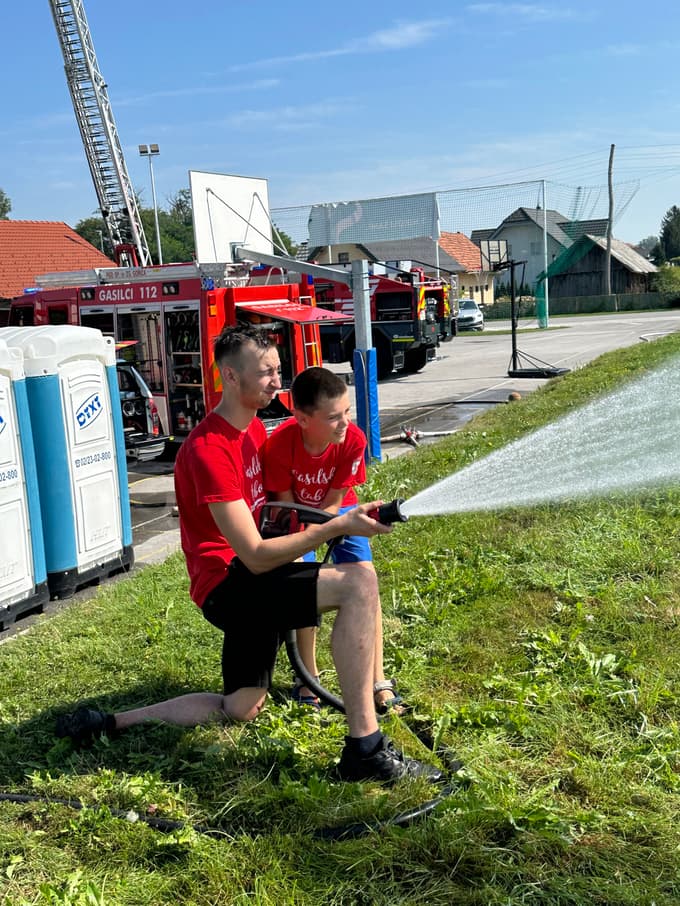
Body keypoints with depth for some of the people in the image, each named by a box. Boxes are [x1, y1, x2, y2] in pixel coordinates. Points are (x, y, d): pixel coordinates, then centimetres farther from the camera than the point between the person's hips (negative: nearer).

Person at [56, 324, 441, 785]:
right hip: (228, 584, -10)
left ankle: (109, 721, 27)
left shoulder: (255, 428, 9)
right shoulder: (209, 449, -22)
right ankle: (365, 748, -27)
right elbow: (256, 556, -25)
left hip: (253, 579, 10)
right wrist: (338, 527, -29)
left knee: (241, 709, 21)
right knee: (359, 582, -28)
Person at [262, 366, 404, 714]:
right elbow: (286, 505, -20)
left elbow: (333, 502, -21)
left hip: (336, 510, 1)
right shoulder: (280, 444, -33)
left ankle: (378, 682, -5)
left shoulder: (353, 439, -30)